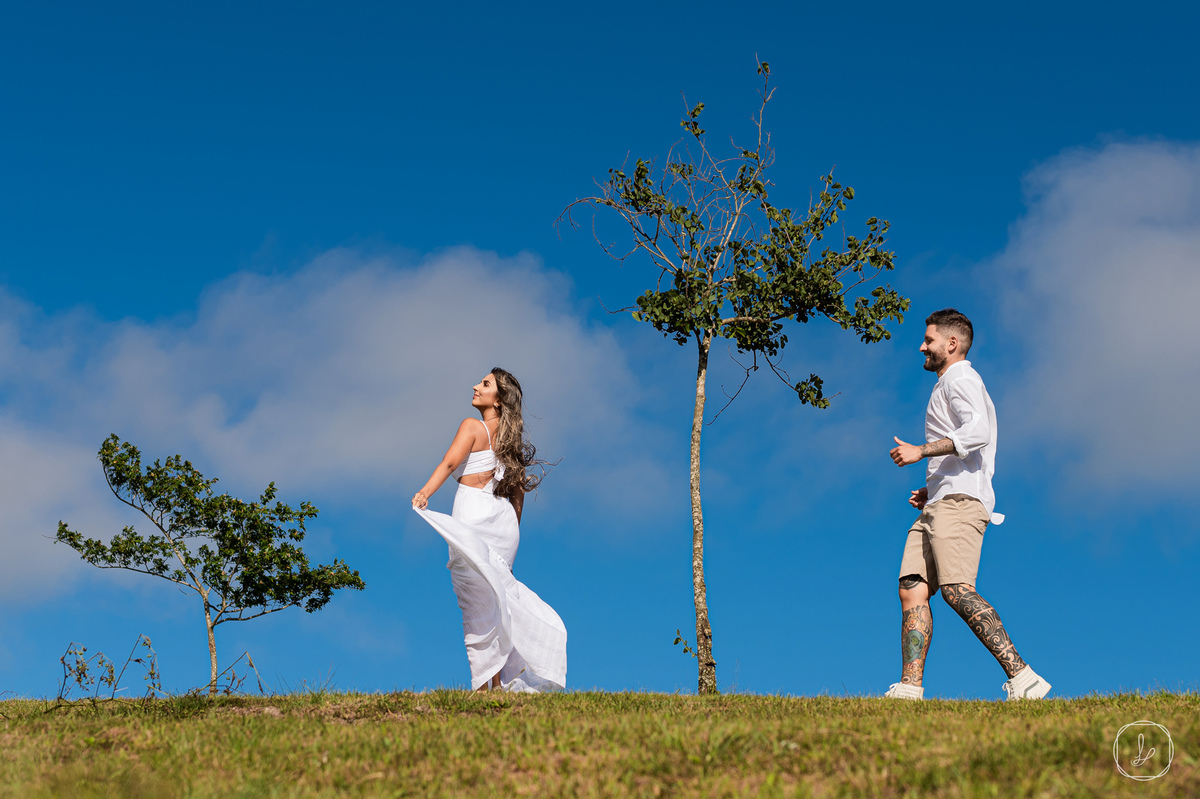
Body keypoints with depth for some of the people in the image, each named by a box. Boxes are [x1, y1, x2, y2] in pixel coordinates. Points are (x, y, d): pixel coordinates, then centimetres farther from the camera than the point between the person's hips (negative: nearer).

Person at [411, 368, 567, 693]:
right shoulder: (511, 435, 17)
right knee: (495, 600, 11)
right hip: (504, 519, 6)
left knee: (476, 604, -5)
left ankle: (483, 685, -6)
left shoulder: (472, 426, -3)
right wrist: (512, 531, 24)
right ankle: (499, 684, 9)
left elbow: (449, 463, -20)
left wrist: (424, 493, -33)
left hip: (474, 514, -6)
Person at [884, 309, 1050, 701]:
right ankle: (909, 688, -10)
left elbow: (977, 431, -19)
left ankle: (1021, 676, -24)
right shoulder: (950, 386, 32)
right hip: (938, 506, 10)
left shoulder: (960, 379, 1)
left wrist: (921, 451, -15)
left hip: (958, 502, -10)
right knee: (911, 590, -2)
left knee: (956, 590, -22)